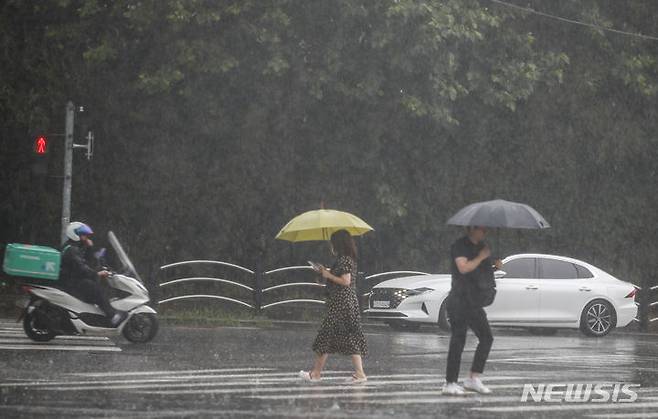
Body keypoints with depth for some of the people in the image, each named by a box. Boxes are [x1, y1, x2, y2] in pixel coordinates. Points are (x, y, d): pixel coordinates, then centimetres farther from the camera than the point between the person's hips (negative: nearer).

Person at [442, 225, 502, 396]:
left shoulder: (482, 246, 16)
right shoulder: (460, 246, -9)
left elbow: (482, 270, 25)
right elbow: (464, 268, -23)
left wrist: (495, 266, 5)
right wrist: (481, 257, -15)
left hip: (474, 301, 8)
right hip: (459, 299, -8)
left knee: (486, 338, 4)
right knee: (458, 341, -8)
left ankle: (473, 378, 10)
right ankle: (450, 383, -4)